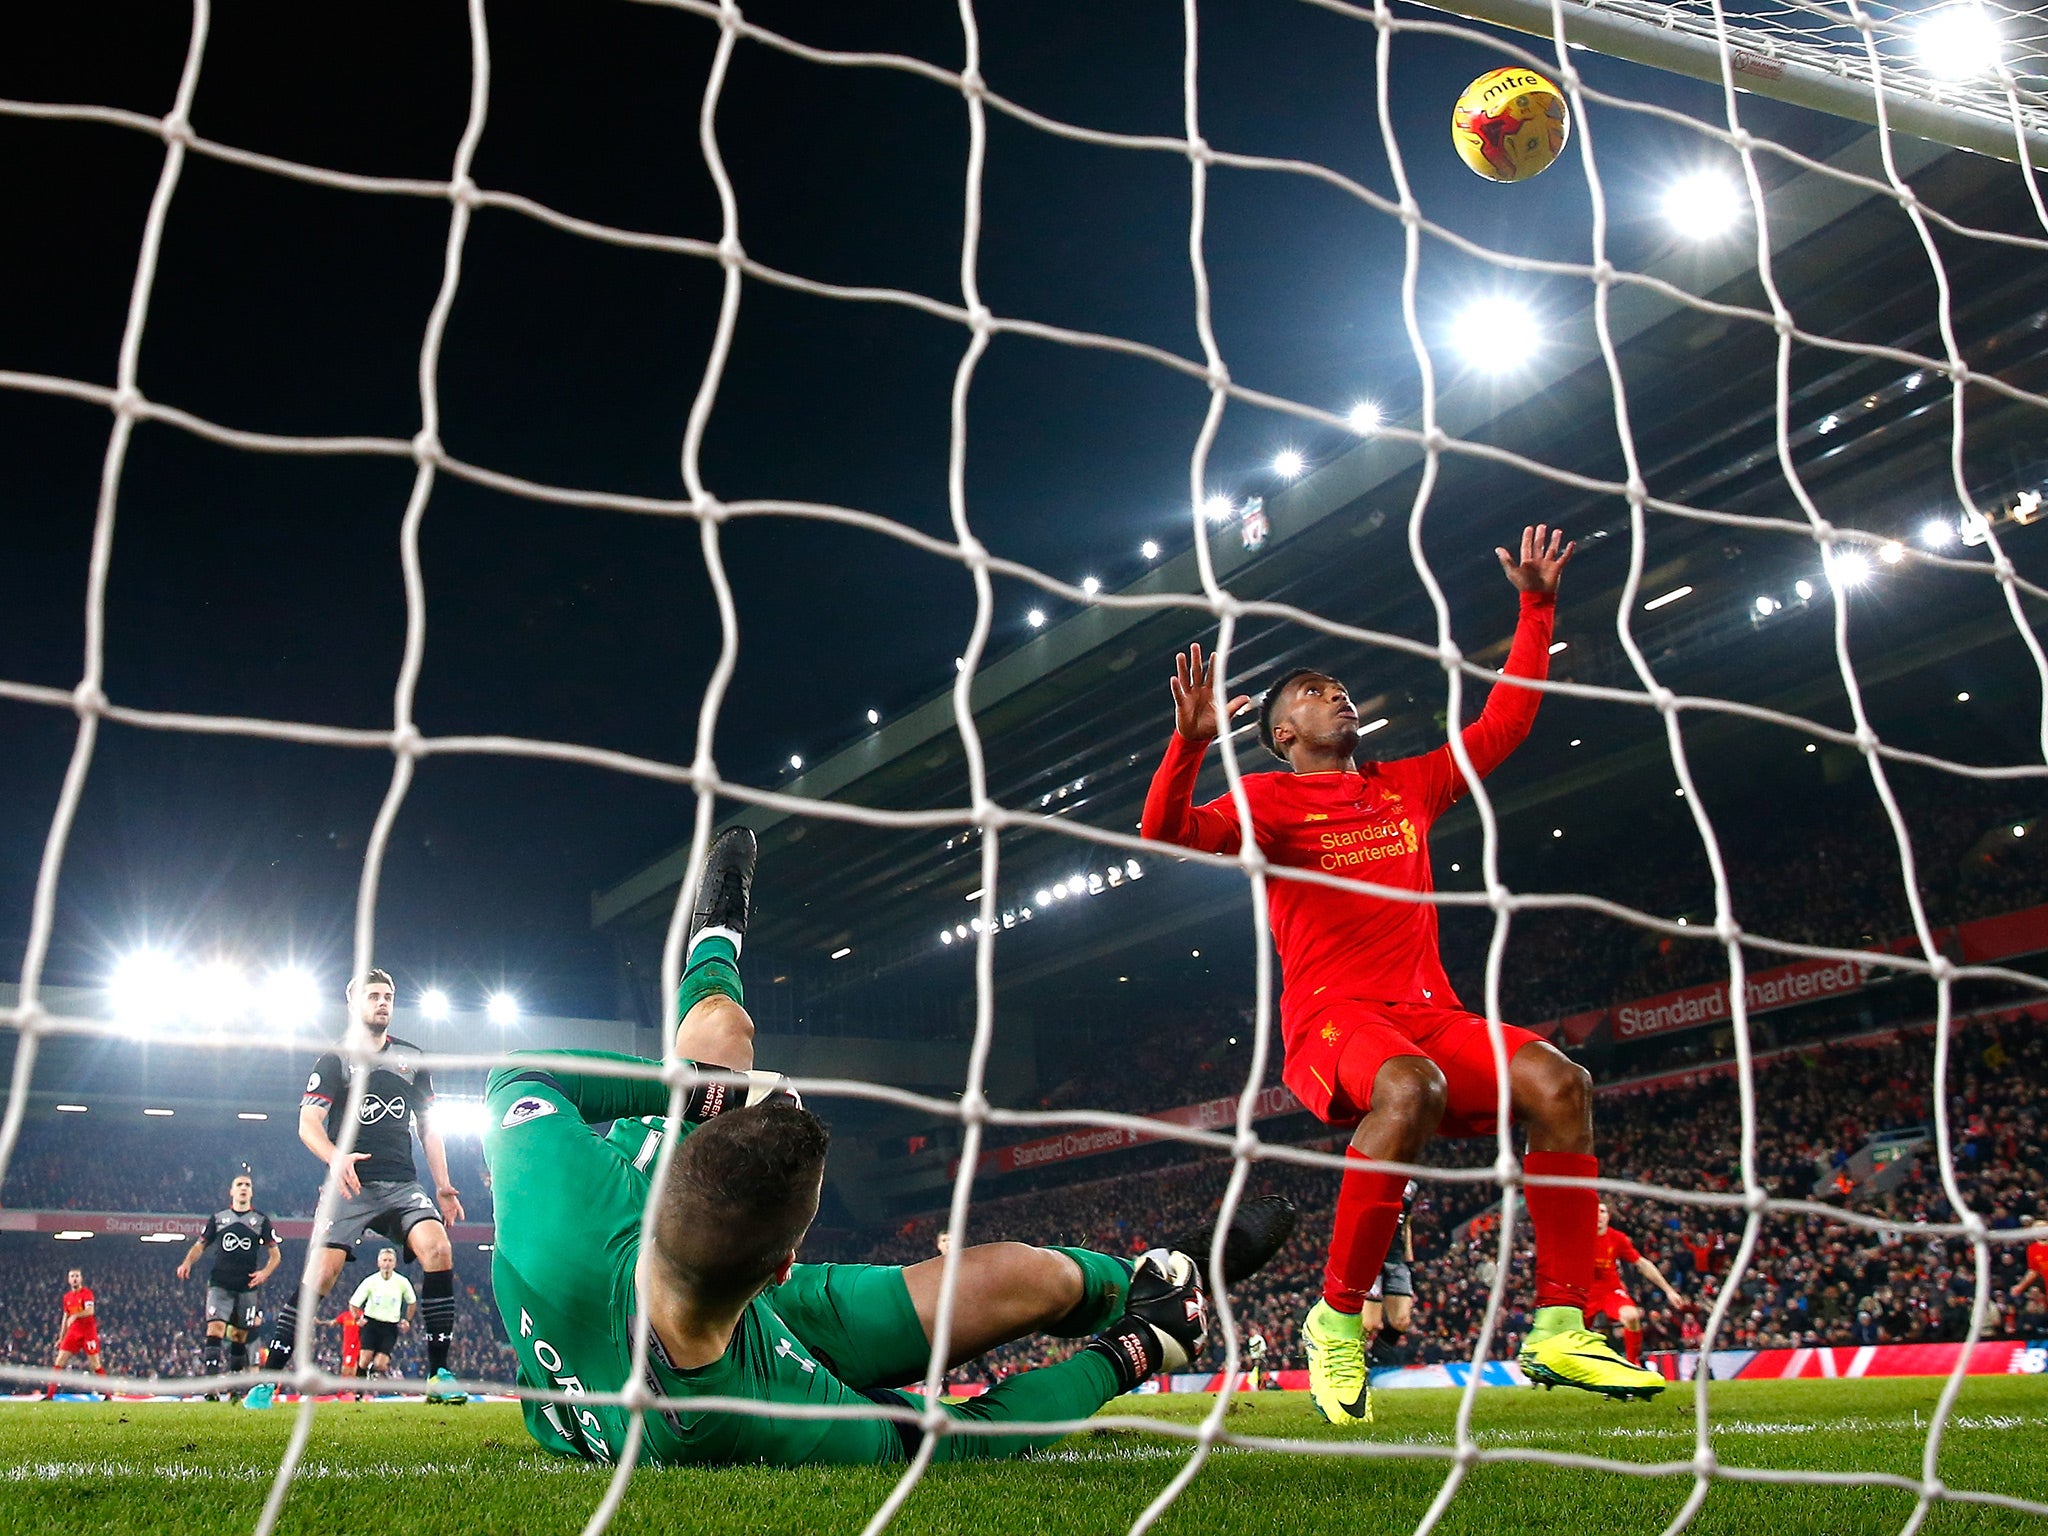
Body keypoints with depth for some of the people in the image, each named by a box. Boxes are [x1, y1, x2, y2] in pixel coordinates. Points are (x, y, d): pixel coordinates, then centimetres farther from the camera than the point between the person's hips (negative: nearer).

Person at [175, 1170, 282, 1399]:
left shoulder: (261, 1220, 9)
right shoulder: (218, 1218, 12)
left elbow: (275, 1254, 10)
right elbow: (199, 1246, 13)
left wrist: (264, 1272, -8)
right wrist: (187, 1263, -8)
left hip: (246, 1287, 1)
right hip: (220, 1283, -1)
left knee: (239, 1336, 7)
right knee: (215, 1329, -17)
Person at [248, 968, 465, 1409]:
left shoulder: (412, 1058, 17)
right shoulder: (334, 1059, 6)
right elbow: (307, 1124, -3)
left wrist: (442, 1186, 10)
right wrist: (335, 1157, -24)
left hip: (402, 1184, 3)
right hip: (351, 1186, -2)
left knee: (437, 1249, -22)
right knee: (322, 1273, -17)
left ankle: (439, 1375, -17)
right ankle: (268, 1377, -3)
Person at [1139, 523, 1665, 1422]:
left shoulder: (1409, 786, 21)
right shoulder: (1270, 799, 5)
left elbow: (1503, 724, 28)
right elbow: (1167, 837, -9)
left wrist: (1537, 607, 27)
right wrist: (1189, 742, -25)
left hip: (1429, 1012, 5)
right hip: (1331, 1016, -5)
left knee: (1558, 1081, -21)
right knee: (1408, 1088, -39)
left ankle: (1559, 1329, -16)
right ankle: (1337, 1320, -23)